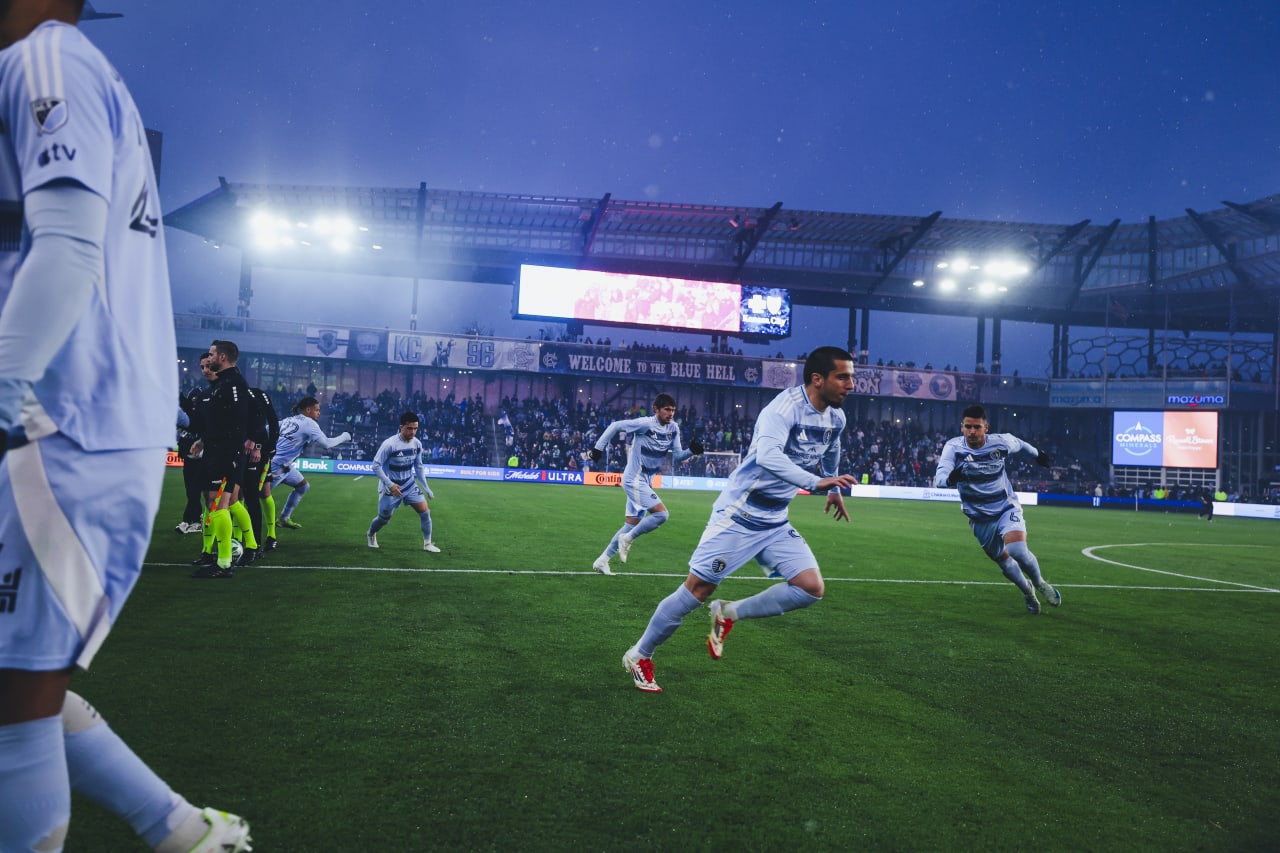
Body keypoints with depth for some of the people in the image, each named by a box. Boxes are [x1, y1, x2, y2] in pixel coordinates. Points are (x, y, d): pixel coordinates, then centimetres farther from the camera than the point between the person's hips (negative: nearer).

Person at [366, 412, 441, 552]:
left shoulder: (417, 444, -6)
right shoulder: (390, 444, -24)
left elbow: (419, 467, 8)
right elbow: (376, 466, -20)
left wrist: (426, 489, 6)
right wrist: (390, 485, -27)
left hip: (409, 484, 5)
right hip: (391, 486, -4)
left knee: (425, 512, -8)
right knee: (384, 518, 9)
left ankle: (427, 543, 7)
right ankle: (370, 535, 41)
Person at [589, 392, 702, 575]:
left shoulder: (673, 428, 4)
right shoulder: (645, 424, -17)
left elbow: (677, 456, 7)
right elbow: (615, 426, -11)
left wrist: (691, 451, -12)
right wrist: (599, 447, -12)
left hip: (645, 482, 8)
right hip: (634, 479, -8)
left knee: (632, 524, 11)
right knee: (662, 514, -19)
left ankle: (602, 560, 20)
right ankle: (627, 539, -1)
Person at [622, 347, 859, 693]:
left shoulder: (835, 418, 4)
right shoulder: (784, 408, -22)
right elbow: (767, 456, -41)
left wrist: (834, 489, 36)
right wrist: (816, 483, -49)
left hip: (776, 522, 8)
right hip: (740, 513, -7)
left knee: (811, 588, -7)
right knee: (699, 587, -5)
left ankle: (728, 614, 9)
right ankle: (639, 655, 15)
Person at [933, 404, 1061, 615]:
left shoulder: (1001, 442, -15)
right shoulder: (953, 447, -20)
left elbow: (1020, 445, 11)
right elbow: (939, 478, -35)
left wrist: (1038, 455, 30)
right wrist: (950, 478, -59)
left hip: (1007, 508, -1)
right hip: (980, 518, 1)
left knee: (1018, 551, -23)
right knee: (1003, 561, 12)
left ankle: (1040, 583, 9)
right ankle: (1027, 591, 43)